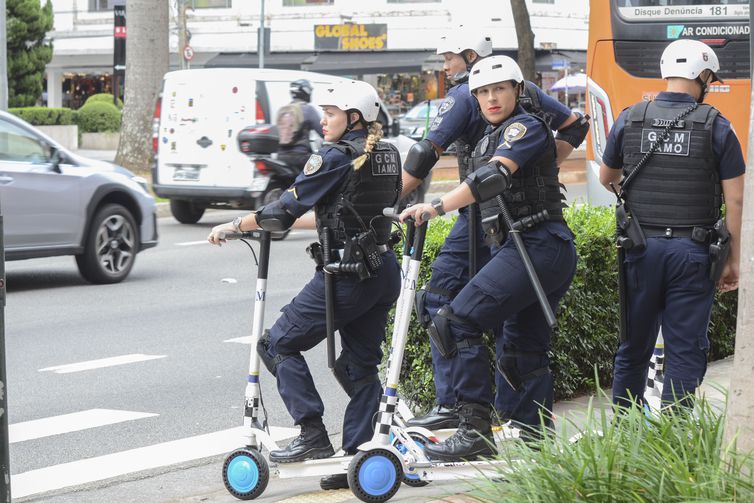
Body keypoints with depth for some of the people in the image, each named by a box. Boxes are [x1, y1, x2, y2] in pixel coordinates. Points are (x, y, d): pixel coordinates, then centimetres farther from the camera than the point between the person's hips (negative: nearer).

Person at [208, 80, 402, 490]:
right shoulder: (387, 155, 11)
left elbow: (286, 209, -13)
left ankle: (313, 437, -3)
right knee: (360, 365, 13)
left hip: (346, 275, -8)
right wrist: (302, 218, 28)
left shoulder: (336, 157, -12)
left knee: (279, 345, 4)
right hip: (385, 271, 8)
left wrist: (233, 226, -3)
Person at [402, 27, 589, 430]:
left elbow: (426, 154, -11)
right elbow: (576, 125, 21)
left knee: (441, 300, -4)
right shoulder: (525, 90, 15)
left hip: (484, 215, -7)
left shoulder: (464, 95, -6)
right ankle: (510, 407, 16)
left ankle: (450, 404, -11)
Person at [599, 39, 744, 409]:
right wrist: (733, 260, 1)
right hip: (692, 252, -2)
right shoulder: (716, 127, -5)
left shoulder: (629, 120, 2)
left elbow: (605, 178, 16)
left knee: (633, 346, 14)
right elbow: (735, 200, -6)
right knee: (685, 350, 4)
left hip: (641, 247, 3)